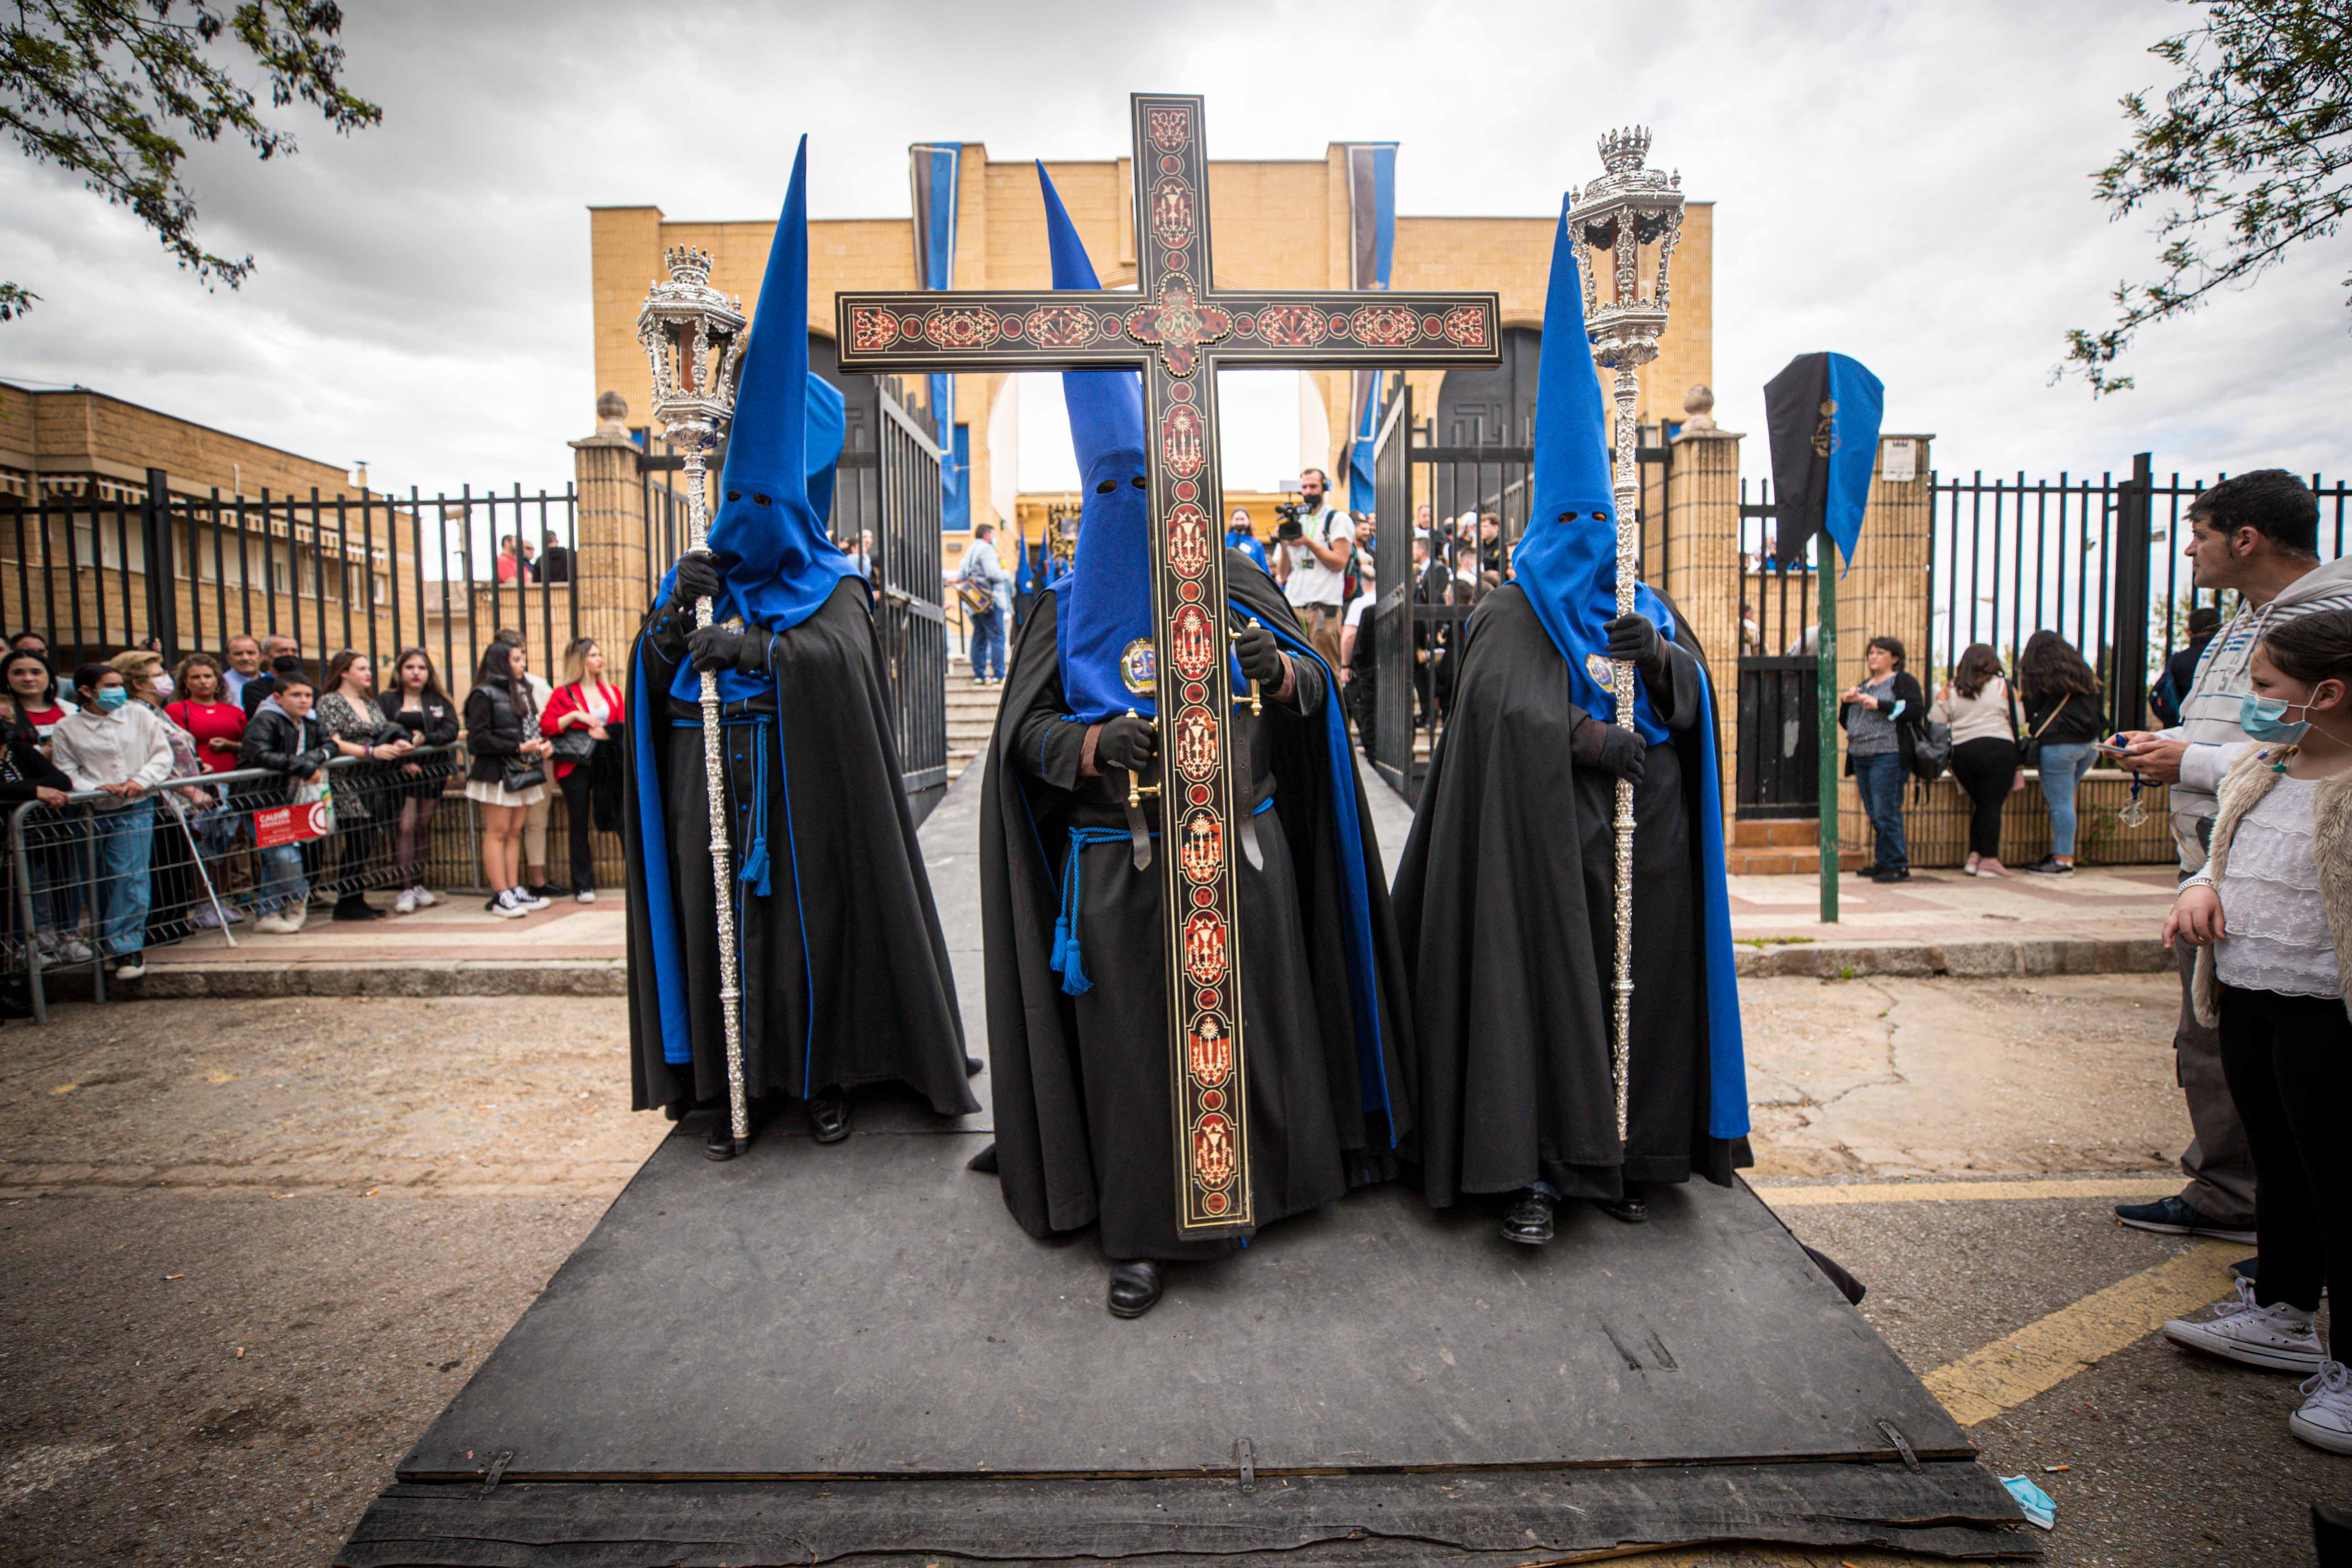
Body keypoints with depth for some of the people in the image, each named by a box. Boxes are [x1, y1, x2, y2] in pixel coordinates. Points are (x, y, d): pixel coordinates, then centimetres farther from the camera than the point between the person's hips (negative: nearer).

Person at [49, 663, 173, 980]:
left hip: (136, 810, -1)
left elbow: (163, 753, 3)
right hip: (93, 813, 1)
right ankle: (106, 941, 26)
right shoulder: (67, 729, 2)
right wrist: (98, 788, -18)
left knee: (128, 876, -9)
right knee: (99, 880, 9)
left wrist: (141, 780, -12)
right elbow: (65, 774, 0)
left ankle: (126, 947, -4)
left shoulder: (139, 715, 3)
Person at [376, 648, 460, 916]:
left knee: (424, 826, 6)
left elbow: (450, 731, 0)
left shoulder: (439, 702, 14)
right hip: (401, 770, -2)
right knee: (405, 826, -10)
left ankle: (418, 884, 14)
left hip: (432, 770, 2)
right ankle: (406, 889, -8)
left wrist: (426, 739, -18)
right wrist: (402, 761, -16)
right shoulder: (386, 701, 9)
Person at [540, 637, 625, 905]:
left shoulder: (612, 693, 14)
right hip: (576, 765, -2)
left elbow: (624, 725, 8)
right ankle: (583, 886, 8)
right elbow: (546, 727, -5)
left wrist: (607, 732, -10)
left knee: (623, 818, -5)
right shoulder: (564, 694, 3)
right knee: (579, 826, 2)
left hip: (606, 761, 2)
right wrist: (574, 716, -15)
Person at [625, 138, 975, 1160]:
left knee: (812, 923, 2)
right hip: (713, 797, 3)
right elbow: (651, 681, 1)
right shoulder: (698, 579, 12)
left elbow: (842, 660, -20)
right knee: (722, 925, 5)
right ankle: (731, 1088, 15)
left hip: (805, 799, -3)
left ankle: (821, 1078, 16)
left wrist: (749, 646, -31)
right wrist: (672, 619, -17)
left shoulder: (834, 586, 1)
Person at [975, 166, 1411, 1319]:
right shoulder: (1074, 605, 4)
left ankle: (1249, 1187, 34)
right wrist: (1095, 744, -21)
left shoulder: (1238, 585, 7)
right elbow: (1027, 727, 0)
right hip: (1119, 870, -1)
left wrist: (1279, 668, -18)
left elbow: (1318, 692, 5)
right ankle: (1141, 1234, 19)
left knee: (1248, 1029, 11)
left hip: (1238, 858, 2)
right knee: (1132, 1047, 3)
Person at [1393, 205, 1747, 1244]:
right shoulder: (1511, 614, 1)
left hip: (1640, 838, 5)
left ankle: (1617, 1157, 20)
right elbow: (1504, 707, -16)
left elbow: (1694, 692, 2)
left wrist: (1656, 657, -16)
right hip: (1546, 839, -5)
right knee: (1540, 984, -5)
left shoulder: (1647, 610, 17)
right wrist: (1591, 739, -21)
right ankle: (1530, 1171, 3)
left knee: (1632, 983, 7)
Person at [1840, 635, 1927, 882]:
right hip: (1861, 757, 8)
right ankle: (1883, 862, 17)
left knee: (1886, 812, -11)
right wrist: (1846, 701, 6)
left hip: (1889, 756, -8)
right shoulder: (1863, 685, 23)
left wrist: (1879, 705, -17)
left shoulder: (1903, 681, 2)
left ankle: (1898, 866, -5)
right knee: (1874, 814, 10)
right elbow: (1845, 721, 25)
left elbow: (1917, 709, -14)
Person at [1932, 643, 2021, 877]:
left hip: (1961, 752, 3)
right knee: (1993, 805, -1)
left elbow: (1937, 722, 5)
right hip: (1998, 750, -3)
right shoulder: (2002, 686, 2)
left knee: (1980, 804, 16)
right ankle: (1989, 860, -3)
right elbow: (2017, 720, 4)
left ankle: (1974, 856, 10)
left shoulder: (1948, 690, 7)